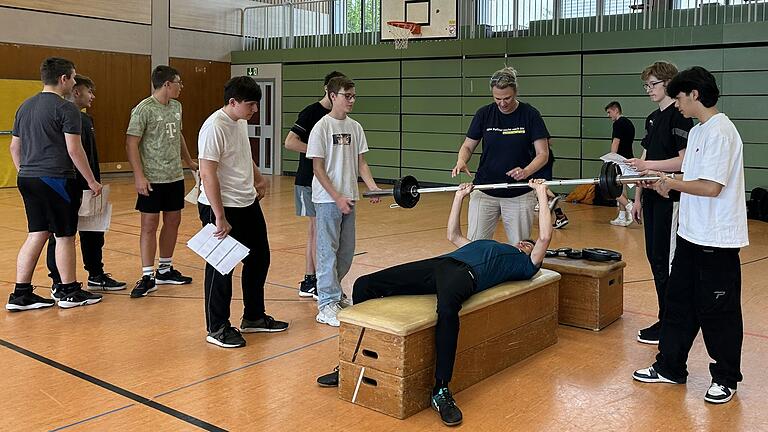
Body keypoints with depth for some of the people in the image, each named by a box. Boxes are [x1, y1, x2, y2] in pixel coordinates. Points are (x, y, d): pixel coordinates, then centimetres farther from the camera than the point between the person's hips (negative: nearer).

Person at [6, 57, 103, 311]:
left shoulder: (25, 106, 15)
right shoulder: (66, 109, -10)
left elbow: (14, 146, 19)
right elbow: (74, 150, -14)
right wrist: (92, 181, -7)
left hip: (27, 179, 8)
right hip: (55, 179, -8)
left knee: (37, 235, 12)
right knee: (64, 235, 4)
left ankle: (21, 294, 12)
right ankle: (68, 292, 14)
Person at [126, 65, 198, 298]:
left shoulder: (176, 107, 10)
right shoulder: (144, 109, -13)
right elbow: (131, 143, -14)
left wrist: (189, 161, 28)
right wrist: (139, 176, -20)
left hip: (175, 176, 7)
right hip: (152, 179, -7)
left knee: (173, 221, 12)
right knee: (150, 225, -3)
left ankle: (165, 270, 25)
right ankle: (147, 277, 3)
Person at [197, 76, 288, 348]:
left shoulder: (241, 122, 8)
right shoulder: (214, 128, -20)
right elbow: (208, 175, -24)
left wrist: (258, 177, 18)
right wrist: (220, 218, -24)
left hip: (248, 204, 9)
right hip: (222, 208, -9)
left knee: (259, 258, 17)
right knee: (221, 268, 2)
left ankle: (254, 317, 34)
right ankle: (217, 329, 16)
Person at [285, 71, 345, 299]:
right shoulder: (311, 112, -12)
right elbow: (290, 142, -18)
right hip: (310, 180, -8)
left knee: (314, 229, 11)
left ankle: (308, 282, 18)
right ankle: (320, 283, 4)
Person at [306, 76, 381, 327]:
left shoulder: (355, 127, 7)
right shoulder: (321, 127, -10)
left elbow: (360, 161, 11)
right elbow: (317, 167, -11)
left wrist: (372, 187, -4)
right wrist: (337, 198, -16)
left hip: (348, 198, 6)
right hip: (327, 200, -6)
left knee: (347, 251, 14)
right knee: (328, 251, -2)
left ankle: (332, 290, 33)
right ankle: (327, 304, 5)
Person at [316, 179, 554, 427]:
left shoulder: (525, 264, 24)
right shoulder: (484, 244, 42)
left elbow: (545, 238, 12)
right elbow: (453, 235, 49)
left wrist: (542, 195, 17)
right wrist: (459, 197, 50)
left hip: (465, 273, -7)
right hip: (438, 263, 7)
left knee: (447, 309, -46)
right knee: (364, 285, -12)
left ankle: (441, 391, -35)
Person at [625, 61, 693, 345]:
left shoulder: (679, 117, -11)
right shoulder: (653, 118, 16)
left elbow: (683, 161, -18)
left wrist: (647, 165, -20)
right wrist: (638, 197, 16)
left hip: (670, 198, -9)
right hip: (652, 197, 9)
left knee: (666, 261, -4)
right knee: (654, 257, 12)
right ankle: (668, 318, 22)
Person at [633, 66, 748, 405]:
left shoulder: (719, 131, -17)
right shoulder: (697, 131, 13)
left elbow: (711, 187, -23)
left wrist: (673, 183, -10)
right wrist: (666, 182, 2)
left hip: (716, 240, -9)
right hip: (691, 234, 9)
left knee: (718, 312, 4)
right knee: (679, 301, 15)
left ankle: (726, 378, 20)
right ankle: (670, 367, 26)